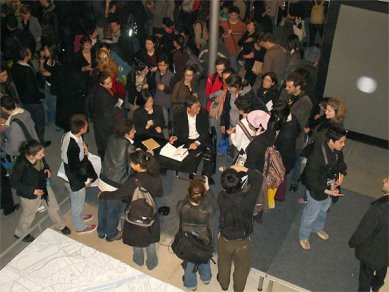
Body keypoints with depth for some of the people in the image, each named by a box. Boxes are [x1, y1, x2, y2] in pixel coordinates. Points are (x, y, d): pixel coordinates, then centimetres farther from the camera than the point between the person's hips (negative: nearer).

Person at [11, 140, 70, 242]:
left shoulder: (40, 157, -22)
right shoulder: (21, 165, -38)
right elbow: (14, 183, -24)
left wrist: (47, 169, -17)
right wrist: (32, 190, -26)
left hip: (44, 186, 6)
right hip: (29, 194, -5)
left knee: (53, 206, 25)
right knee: (28, 215, 22)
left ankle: (60, 225, 55)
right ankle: (20, 234, 53)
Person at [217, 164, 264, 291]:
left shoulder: (221, 197, -28)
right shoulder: (247, 198, -33)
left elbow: (226, 191, -3)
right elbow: (259, 178, -18)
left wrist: (227, 173, -8)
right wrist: (243, 169, -18)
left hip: (225, 239, 2)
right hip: (242, 242, -2)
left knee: (224, 263, 32)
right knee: (242, 267, 28)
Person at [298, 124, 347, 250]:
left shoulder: (337, 150, -17)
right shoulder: (317, 156, -38)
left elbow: (341, 163, 6)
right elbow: (310, 180, -29)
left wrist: (341, 174, -13)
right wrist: (326, 191, -33)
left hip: (330, 187, 7)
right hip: (316, 190, -7)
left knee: (323, 210, 32)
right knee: (311, 214, 18)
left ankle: (318, 228, 61)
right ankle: (303, 236, 46)